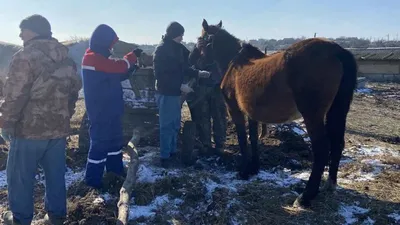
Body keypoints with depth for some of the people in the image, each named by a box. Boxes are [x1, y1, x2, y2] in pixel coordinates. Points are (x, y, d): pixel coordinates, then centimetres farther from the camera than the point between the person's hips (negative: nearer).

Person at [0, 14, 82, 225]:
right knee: (56, 174, 15)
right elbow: (73, 92, 15)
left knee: (20, 176, 11)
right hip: (58, 128, 6)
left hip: (28, 128, -6)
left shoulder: (25, 57, -14)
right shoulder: (67, 59, 8)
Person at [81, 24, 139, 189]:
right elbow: (118, 66, -24)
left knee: (115, 138, 19)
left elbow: (115, 75, 16)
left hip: (109, 108, 10)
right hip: (100, 110, -10)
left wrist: (131, 68, 2)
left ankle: (115, 168, 35)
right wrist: (133, 55, -9)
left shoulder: (99, 58, 15)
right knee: (100, 141, -5)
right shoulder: (93, 58, -17)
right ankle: (92, 179, 5)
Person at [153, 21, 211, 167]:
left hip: (175, 92, 9)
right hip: (166, 93, -9)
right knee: (166, 125, -3)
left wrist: (198, 73, 6)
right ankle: (164, 157, 7)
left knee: (175, 124, 17)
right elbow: (161, 75, -21)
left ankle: (172, 152, 30)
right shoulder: (161, 50, -15)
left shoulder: (178, 48, 10)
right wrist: (180, 86, -23)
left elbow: (182, 69, 18)